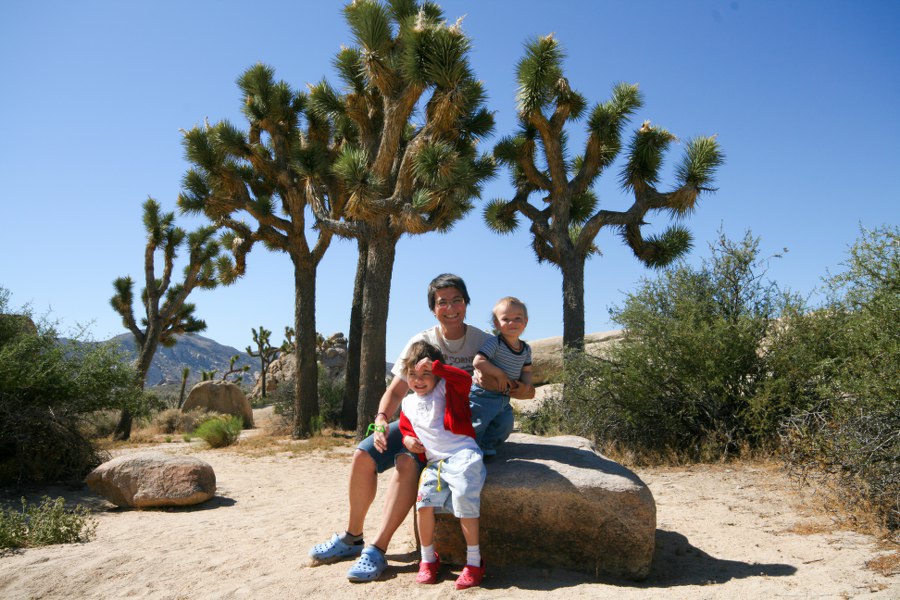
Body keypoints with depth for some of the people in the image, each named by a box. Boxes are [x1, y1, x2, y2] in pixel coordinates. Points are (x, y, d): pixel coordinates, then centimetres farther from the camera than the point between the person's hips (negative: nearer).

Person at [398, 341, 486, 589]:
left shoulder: (446, 389, 0)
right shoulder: (408, 404, 17)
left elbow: (465, 379, -21)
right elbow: (405, 427, 33)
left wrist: (434, 366, -27)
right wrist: (407, 438, 9)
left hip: (462, 454, -5)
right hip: (434, 462, 5)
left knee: (465, 502, -21)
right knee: (424, 501, -16)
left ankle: (474, 562, -5)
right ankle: (428, 558, 4)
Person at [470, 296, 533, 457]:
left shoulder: (526, 349, 4)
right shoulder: (495, 343, -18)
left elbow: (526, 371, 15)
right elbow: (478, 361, -27)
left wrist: (525, 384, -7)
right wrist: (500, 374, -25)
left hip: (504, 398, 7)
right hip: (483, 395, -7)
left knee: (505, 424, 11)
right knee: (477, 425, -3)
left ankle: (486, 446, 32)